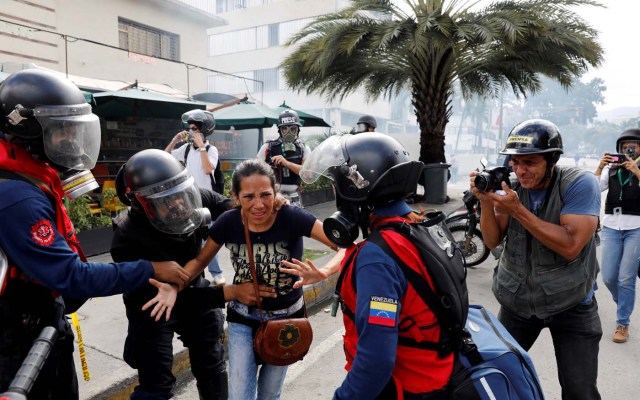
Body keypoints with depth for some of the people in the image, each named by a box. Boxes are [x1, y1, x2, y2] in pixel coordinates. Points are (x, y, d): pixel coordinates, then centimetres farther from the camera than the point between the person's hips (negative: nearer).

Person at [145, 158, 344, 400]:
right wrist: (175, 286, -21)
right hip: (243, 318, 1)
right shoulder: (228, 223, -19)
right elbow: (200, 260, -3)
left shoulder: (292, 218, -27)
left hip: (286, 317, 0)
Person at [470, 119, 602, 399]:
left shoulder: (580, 183, -17)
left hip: (570, 305, -3)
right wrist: (486, 202, -24)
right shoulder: (510, 186, -5)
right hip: (517, 301, 4)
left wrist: (517, 210, -31)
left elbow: (570, 245, -27)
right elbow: (492, 241, -8)